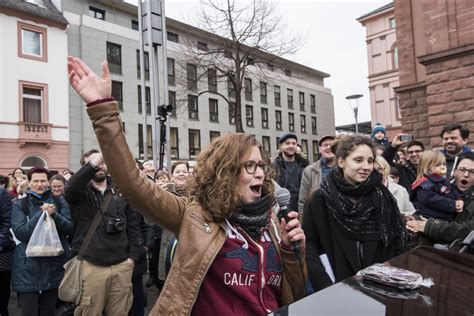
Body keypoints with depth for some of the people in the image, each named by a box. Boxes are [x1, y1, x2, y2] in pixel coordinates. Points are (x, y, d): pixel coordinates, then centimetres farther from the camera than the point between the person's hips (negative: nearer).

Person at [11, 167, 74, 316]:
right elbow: (20, 233, -11)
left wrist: (54, 214, -18)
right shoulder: (19, 205, 0)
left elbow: (69, 228, -2)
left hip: (55, 265, 2)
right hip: (29, 268, -2)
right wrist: (42, 213, -19)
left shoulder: (59, 202, 5)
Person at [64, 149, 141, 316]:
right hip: (90, 265, -2)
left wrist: (132, 255, 3)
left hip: (121, 265, 3)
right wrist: (93, 164, -33)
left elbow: (133, 224, 8)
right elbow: (70, 188, -25)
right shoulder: (81, 191, 0)